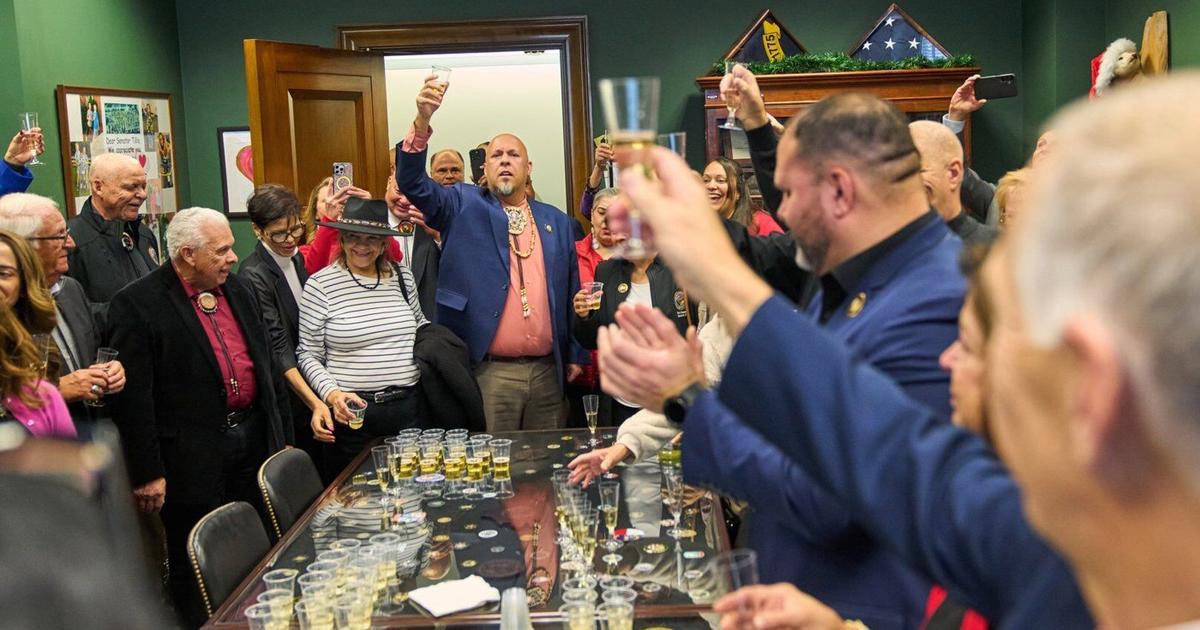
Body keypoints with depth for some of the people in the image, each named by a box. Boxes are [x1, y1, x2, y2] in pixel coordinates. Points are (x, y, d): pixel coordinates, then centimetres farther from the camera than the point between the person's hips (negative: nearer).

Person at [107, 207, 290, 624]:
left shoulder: (237, 290, 9)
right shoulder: (138, 304, -13)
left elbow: (267, 366, 15)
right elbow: (133, 397, -14)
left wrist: (283, 435, 15)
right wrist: (147, 473, -15)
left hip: (254, 436, 6)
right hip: (192, 457, -6)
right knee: (198, 567, 8)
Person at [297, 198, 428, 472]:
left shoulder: (403, 277, 7)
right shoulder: (320, 285, -4)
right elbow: (308, 356, -2)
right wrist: (333, 394, -16)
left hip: (408, 406, 3)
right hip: (352, 411, -3)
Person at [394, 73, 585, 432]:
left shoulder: (557, 222, 14)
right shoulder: (463, 207, 6)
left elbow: (571, 292, 15)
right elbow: (413, 183, -10)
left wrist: (575, 355, 11)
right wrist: (422, 121, -25)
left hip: (547, 371, 3)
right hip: (489, 372, -3)